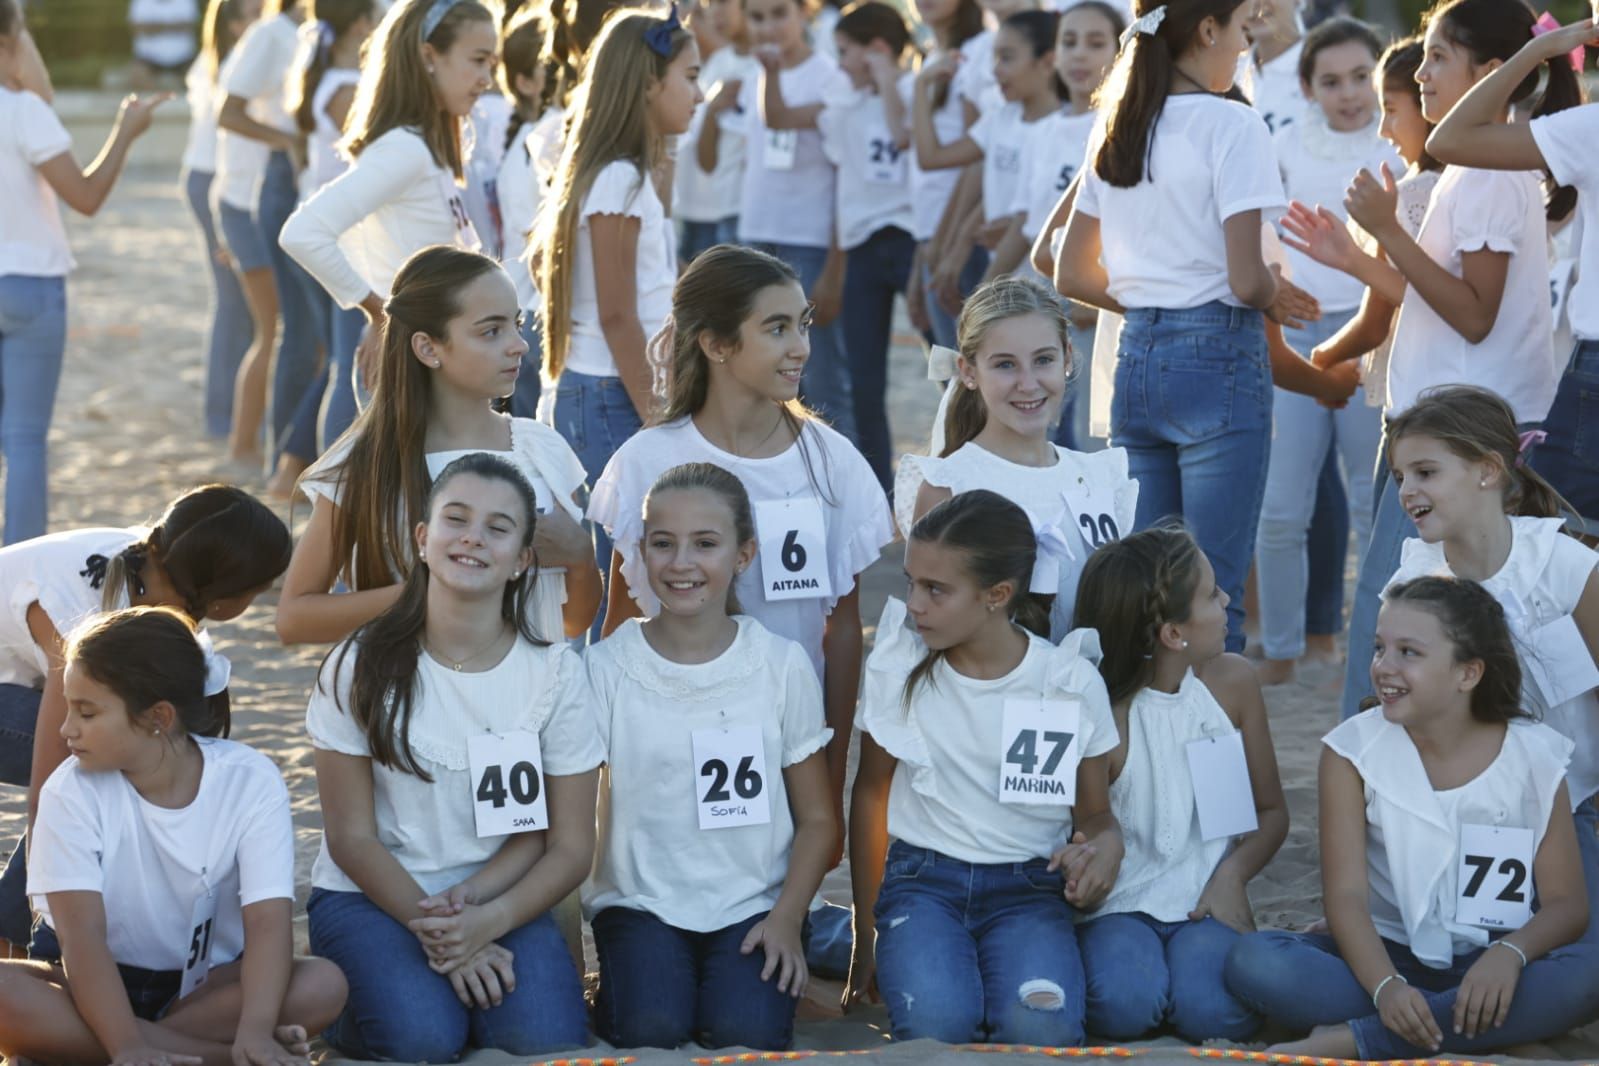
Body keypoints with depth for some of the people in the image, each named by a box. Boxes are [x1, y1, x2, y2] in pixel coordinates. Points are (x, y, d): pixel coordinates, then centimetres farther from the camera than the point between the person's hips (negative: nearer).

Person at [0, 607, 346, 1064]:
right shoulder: (72, 791, -15)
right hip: (95, 981, 0)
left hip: (204, 982, 1)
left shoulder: (251, 781, -14)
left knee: (323, 985, -28)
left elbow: (268, 923, -23)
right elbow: (82, 932, -24)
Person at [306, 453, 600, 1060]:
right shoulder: (362, 668, -5)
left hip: (500, 897, 1)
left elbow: (568, 848, -1)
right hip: (371, 896, -1)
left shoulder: (554, 674, -2)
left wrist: (485, 918, -20)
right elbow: (352, 837, -4)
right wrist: (438, 934, -18)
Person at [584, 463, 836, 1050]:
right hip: (640, 901, 0)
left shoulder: (782, 665, 1)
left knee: (747, 1034, -26)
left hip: (752, 906, 1)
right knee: (650, 1032, -27)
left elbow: (817, 820, 6)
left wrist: (787, 918, -10)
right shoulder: (607, 667, -1)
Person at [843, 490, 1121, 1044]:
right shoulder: (898, 666, -2)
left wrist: (1101, 851, -20)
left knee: (1040, 1030, -32)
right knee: (934, 1025, -31)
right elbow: (871, 793, 10)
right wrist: (865, 937, 13)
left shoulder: (1072, 682, -4)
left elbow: (1096, 816, 6)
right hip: (923, 879, 1)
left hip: (1028, 889, 0)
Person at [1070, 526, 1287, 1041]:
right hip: (1122, 907, -2)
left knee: (1211, 1010, -29)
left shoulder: (1233, 681, 2)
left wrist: (1233, 873, -8)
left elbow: (1271, 810, 11)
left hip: (1207, 903, 2)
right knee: (1125, 1005, -33)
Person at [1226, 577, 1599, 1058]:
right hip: (1388, 957, 0)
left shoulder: (1533, 757, -4)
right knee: (1253, 960, -27)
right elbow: (1346, 895, -12)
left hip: (1487, 968, 0)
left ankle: (1355, 1040, -29)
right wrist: (1386, 987, -31)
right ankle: (1478, 1026, -30)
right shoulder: (1354, 749, -4)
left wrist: (1509, 953, -28)